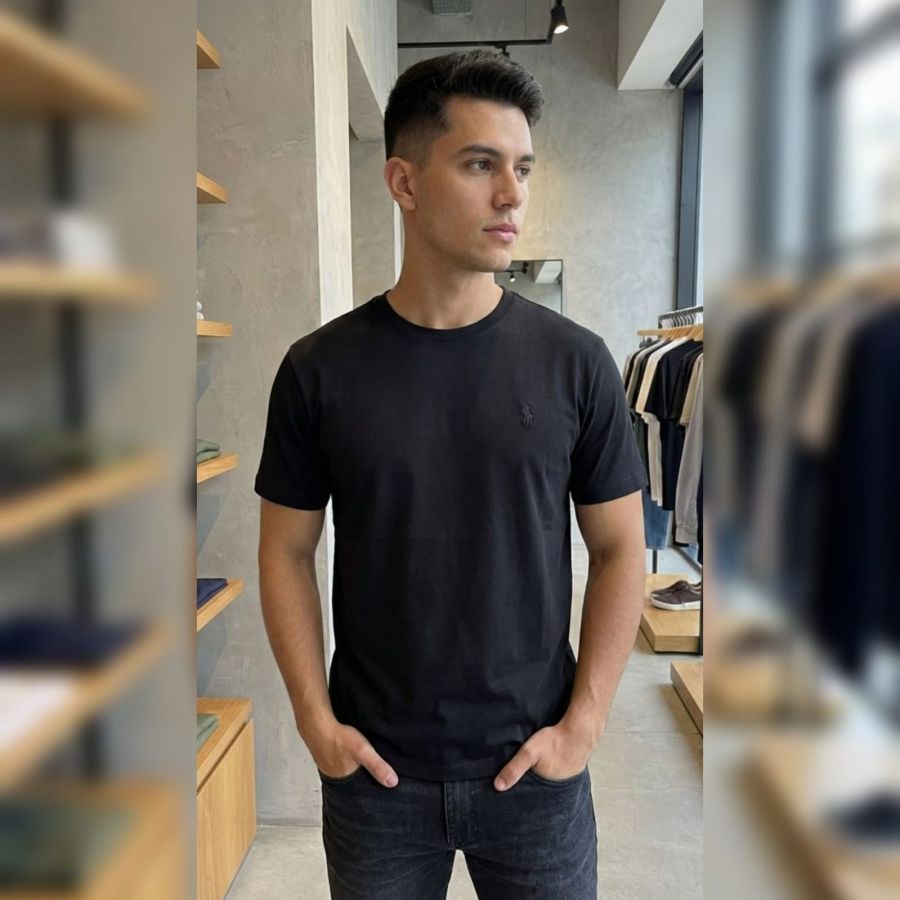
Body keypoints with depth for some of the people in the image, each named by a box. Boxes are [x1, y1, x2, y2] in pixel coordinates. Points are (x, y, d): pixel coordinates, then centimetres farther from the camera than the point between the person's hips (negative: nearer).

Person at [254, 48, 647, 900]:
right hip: (373, 771, 1)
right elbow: (286, 553, 0)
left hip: (535, 769, 0)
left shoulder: (575, 361, -7)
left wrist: (584, 721, -6)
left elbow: (619, 551, -1)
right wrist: (316, 721, -5)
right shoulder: (319, 369, -7)